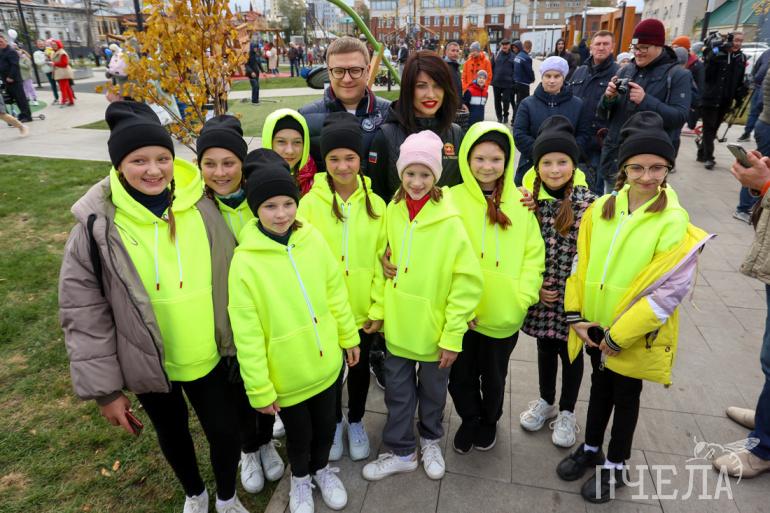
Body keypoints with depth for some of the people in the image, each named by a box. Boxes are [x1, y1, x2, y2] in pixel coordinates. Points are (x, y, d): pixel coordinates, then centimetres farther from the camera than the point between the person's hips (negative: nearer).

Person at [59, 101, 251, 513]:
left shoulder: (201, 206, -11)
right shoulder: (98, 225, -16)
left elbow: (230, 278, 0)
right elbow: (83, 312, -11)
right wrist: (103, 388, -9)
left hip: (208, 356, 1)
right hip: (149, 363, 0)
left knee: (226, 433, 11)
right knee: (172, 435, 22)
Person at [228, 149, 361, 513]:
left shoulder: (312, 239, -9)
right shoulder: (245, 261, -20)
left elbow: (336, 293, 2)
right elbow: (247, 334, -16)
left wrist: (348, 335, 9)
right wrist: (259, 389, -12)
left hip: (325, 362, 3)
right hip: (286, 373, -3)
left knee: (326, 424, 22)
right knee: (298, 432, 19)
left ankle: (322, 469, 53)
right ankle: (300, 478, 51)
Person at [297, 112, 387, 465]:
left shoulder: (374, 204, -5)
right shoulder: (311, 202, -11)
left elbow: (381, 259, -3)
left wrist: (378, 307, -6)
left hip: (364, 310, 1)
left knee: (360, 367, 20)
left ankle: (356, 421, 45)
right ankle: (335, 423, 44)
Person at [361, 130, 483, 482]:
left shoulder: (449, 221, -17)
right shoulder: (392, 211, -4)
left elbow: (468, 282, -16)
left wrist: (452, 336, -15)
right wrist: (382, 309, 6)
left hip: (434, 330, -3)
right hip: (397, 325, 3)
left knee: (432, 390, 19)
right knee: (398, 390, 16)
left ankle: (431, 441, 46)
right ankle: (401, 451, 37)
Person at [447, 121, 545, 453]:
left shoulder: (520, 202, -4)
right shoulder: (452, 199, -11)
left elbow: (533, 254, -1)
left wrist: (523, 298, -9)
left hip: (503, 314, 1)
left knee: (494, 375, 22)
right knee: (461, 375, 16)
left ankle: (490, 420, 51)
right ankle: (470, 418, 46)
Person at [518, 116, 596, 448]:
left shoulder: (587, 202, -14)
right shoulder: (529, 198, -5)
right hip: (541, 294, 3)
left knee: (570, 351, 15)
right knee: (545, 347, 20)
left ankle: (567, 411, 37)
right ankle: (546, 401, 43)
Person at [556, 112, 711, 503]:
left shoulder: (675, 222, -17)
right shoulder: (601, 208, -4)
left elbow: (670, 290, -19)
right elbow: (581, 264, 1)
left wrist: (618, 334, -18)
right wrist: (576, 315, -6)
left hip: (634, 335, -4)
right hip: (595, 327, 4)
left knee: (625, 395, 15)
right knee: (600, 386, 22)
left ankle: (616, 466, 37)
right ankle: (591, 449, 44)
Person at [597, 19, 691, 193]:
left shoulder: (678, 75, -3)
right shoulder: (625, 71, 10)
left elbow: (679, 117, -14)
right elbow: (603, 113, 11)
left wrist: (646, 100, -24)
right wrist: (608, 98, -12)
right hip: (614, 155, 5)